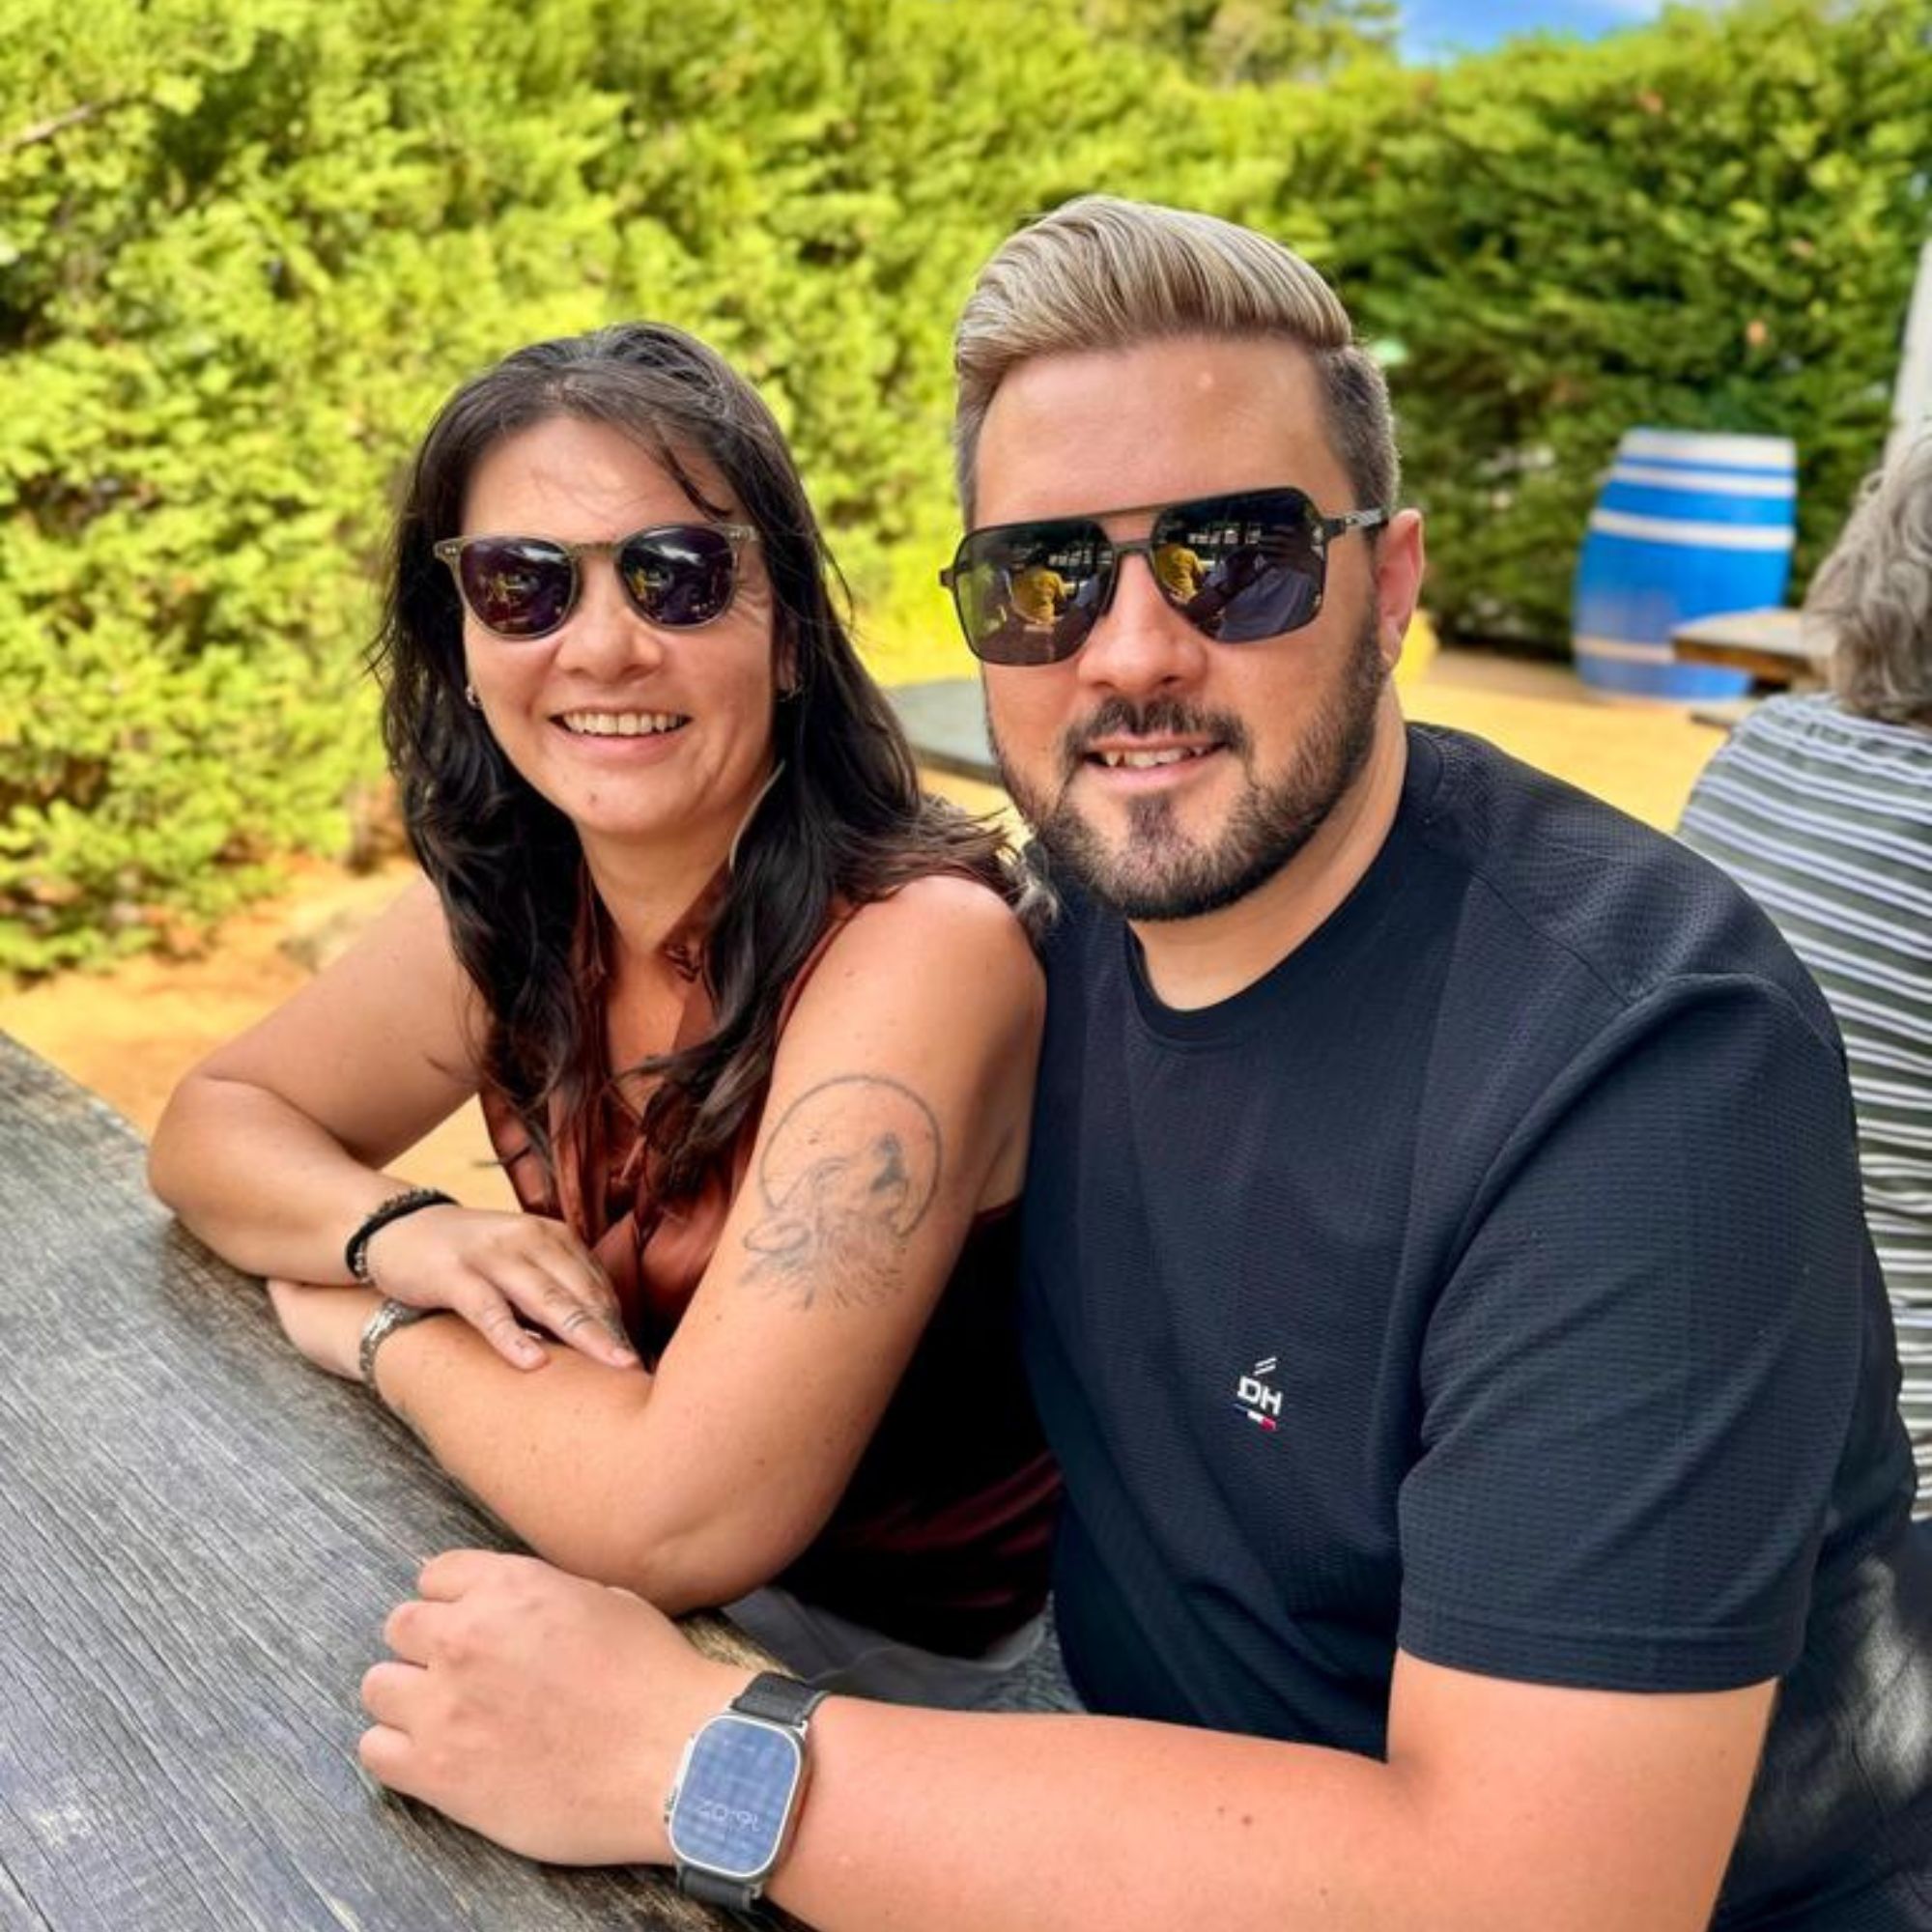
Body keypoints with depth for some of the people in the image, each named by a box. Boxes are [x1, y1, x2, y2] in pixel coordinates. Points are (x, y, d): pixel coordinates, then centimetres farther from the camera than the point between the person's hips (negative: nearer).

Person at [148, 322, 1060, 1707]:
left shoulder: (921, 952, -28)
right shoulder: (519, 896, -6)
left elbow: (680, 1516, -34)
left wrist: (381, 1327, -16)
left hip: (896, 1662, -5)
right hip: (628, 1573, 6)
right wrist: (400, 1233, -15)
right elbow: (219, 1120, 6)